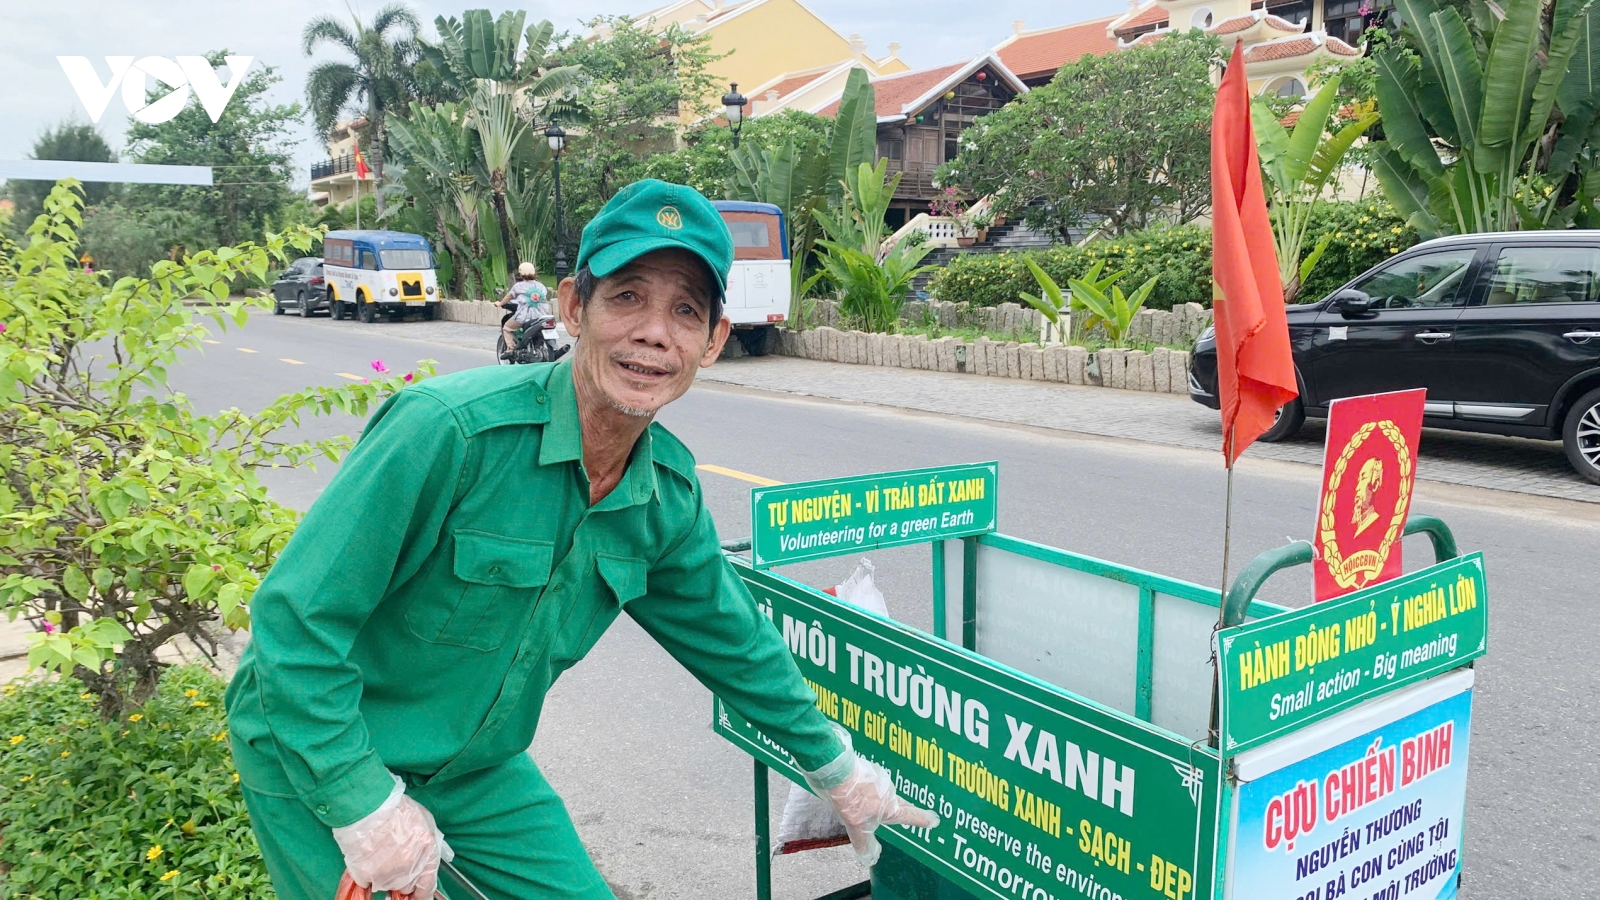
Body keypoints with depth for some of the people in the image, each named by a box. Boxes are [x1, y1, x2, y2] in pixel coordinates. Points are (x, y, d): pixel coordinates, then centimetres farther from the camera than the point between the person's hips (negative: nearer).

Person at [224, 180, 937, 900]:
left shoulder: (668, 493, -9)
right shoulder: (452, 427, -29)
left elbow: (733, 641, 5)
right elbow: (297, 617, -25)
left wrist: (839, 772, 14)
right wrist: (369, 810, -23)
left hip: (478, 767, 5)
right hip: (315, 755, -5)